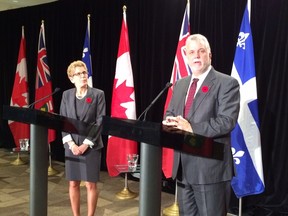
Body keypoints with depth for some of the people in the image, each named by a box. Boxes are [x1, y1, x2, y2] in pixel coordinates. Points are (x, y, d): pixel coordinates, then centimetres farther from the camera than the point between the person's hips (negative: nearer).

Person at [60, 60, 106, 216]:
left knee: (90, 185, 2)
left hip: (91, 146, -3)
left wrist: (86, 144, -13)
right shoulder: (66, 95, 7)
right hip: (71, 146, 3)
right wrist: (70, 143, -9)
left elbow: (100, 122, -7)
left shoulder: (98, 94, -3)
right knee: (73, 184, 9)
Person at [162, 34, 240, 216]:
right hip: (183, 165, 7)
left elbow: (226, 121, -18)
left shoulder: (227, 83, -8)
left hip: (210, 166, -7)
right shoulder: (180, 84, 14)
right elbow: (170, 113, 17)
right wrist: (170, 123, -7)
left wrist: (192, 128, -24)